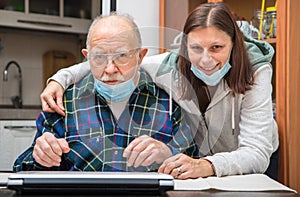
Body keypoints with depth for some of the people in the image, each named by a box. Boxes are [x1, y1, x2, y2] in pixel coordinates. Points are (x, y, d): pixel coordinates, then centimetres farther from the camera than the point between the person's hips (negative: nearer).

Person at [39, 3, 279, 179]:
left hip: (249, 164, -1)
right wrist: (60, 79, -25)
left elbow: (257, 153, -35)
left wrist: (207, 165, -54)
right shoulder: (173, 65, -20)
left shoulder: (255, 74, -27)